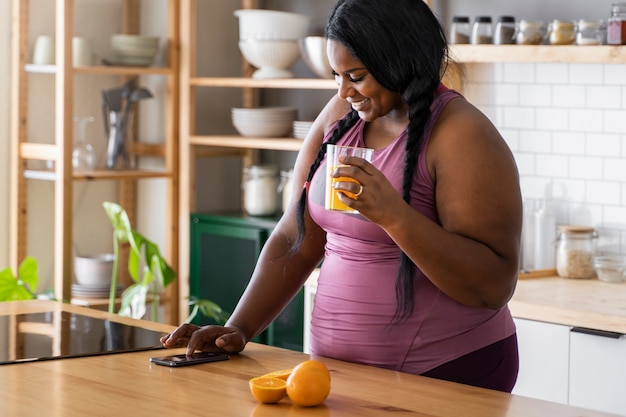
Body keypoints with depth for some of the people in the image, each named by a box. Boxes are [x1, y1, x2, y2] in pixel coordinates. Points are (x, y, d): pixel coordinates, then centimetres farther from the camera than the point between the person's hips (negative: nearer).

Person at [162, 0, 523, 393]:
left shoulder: (461, 135, -16)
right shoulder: (341, 115, 5)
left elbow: (495, 286, -21)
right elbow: (296, 241, 9)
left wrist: (393, 214, -31)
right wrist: (238, 329, -3)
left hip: (445, 375, -6)